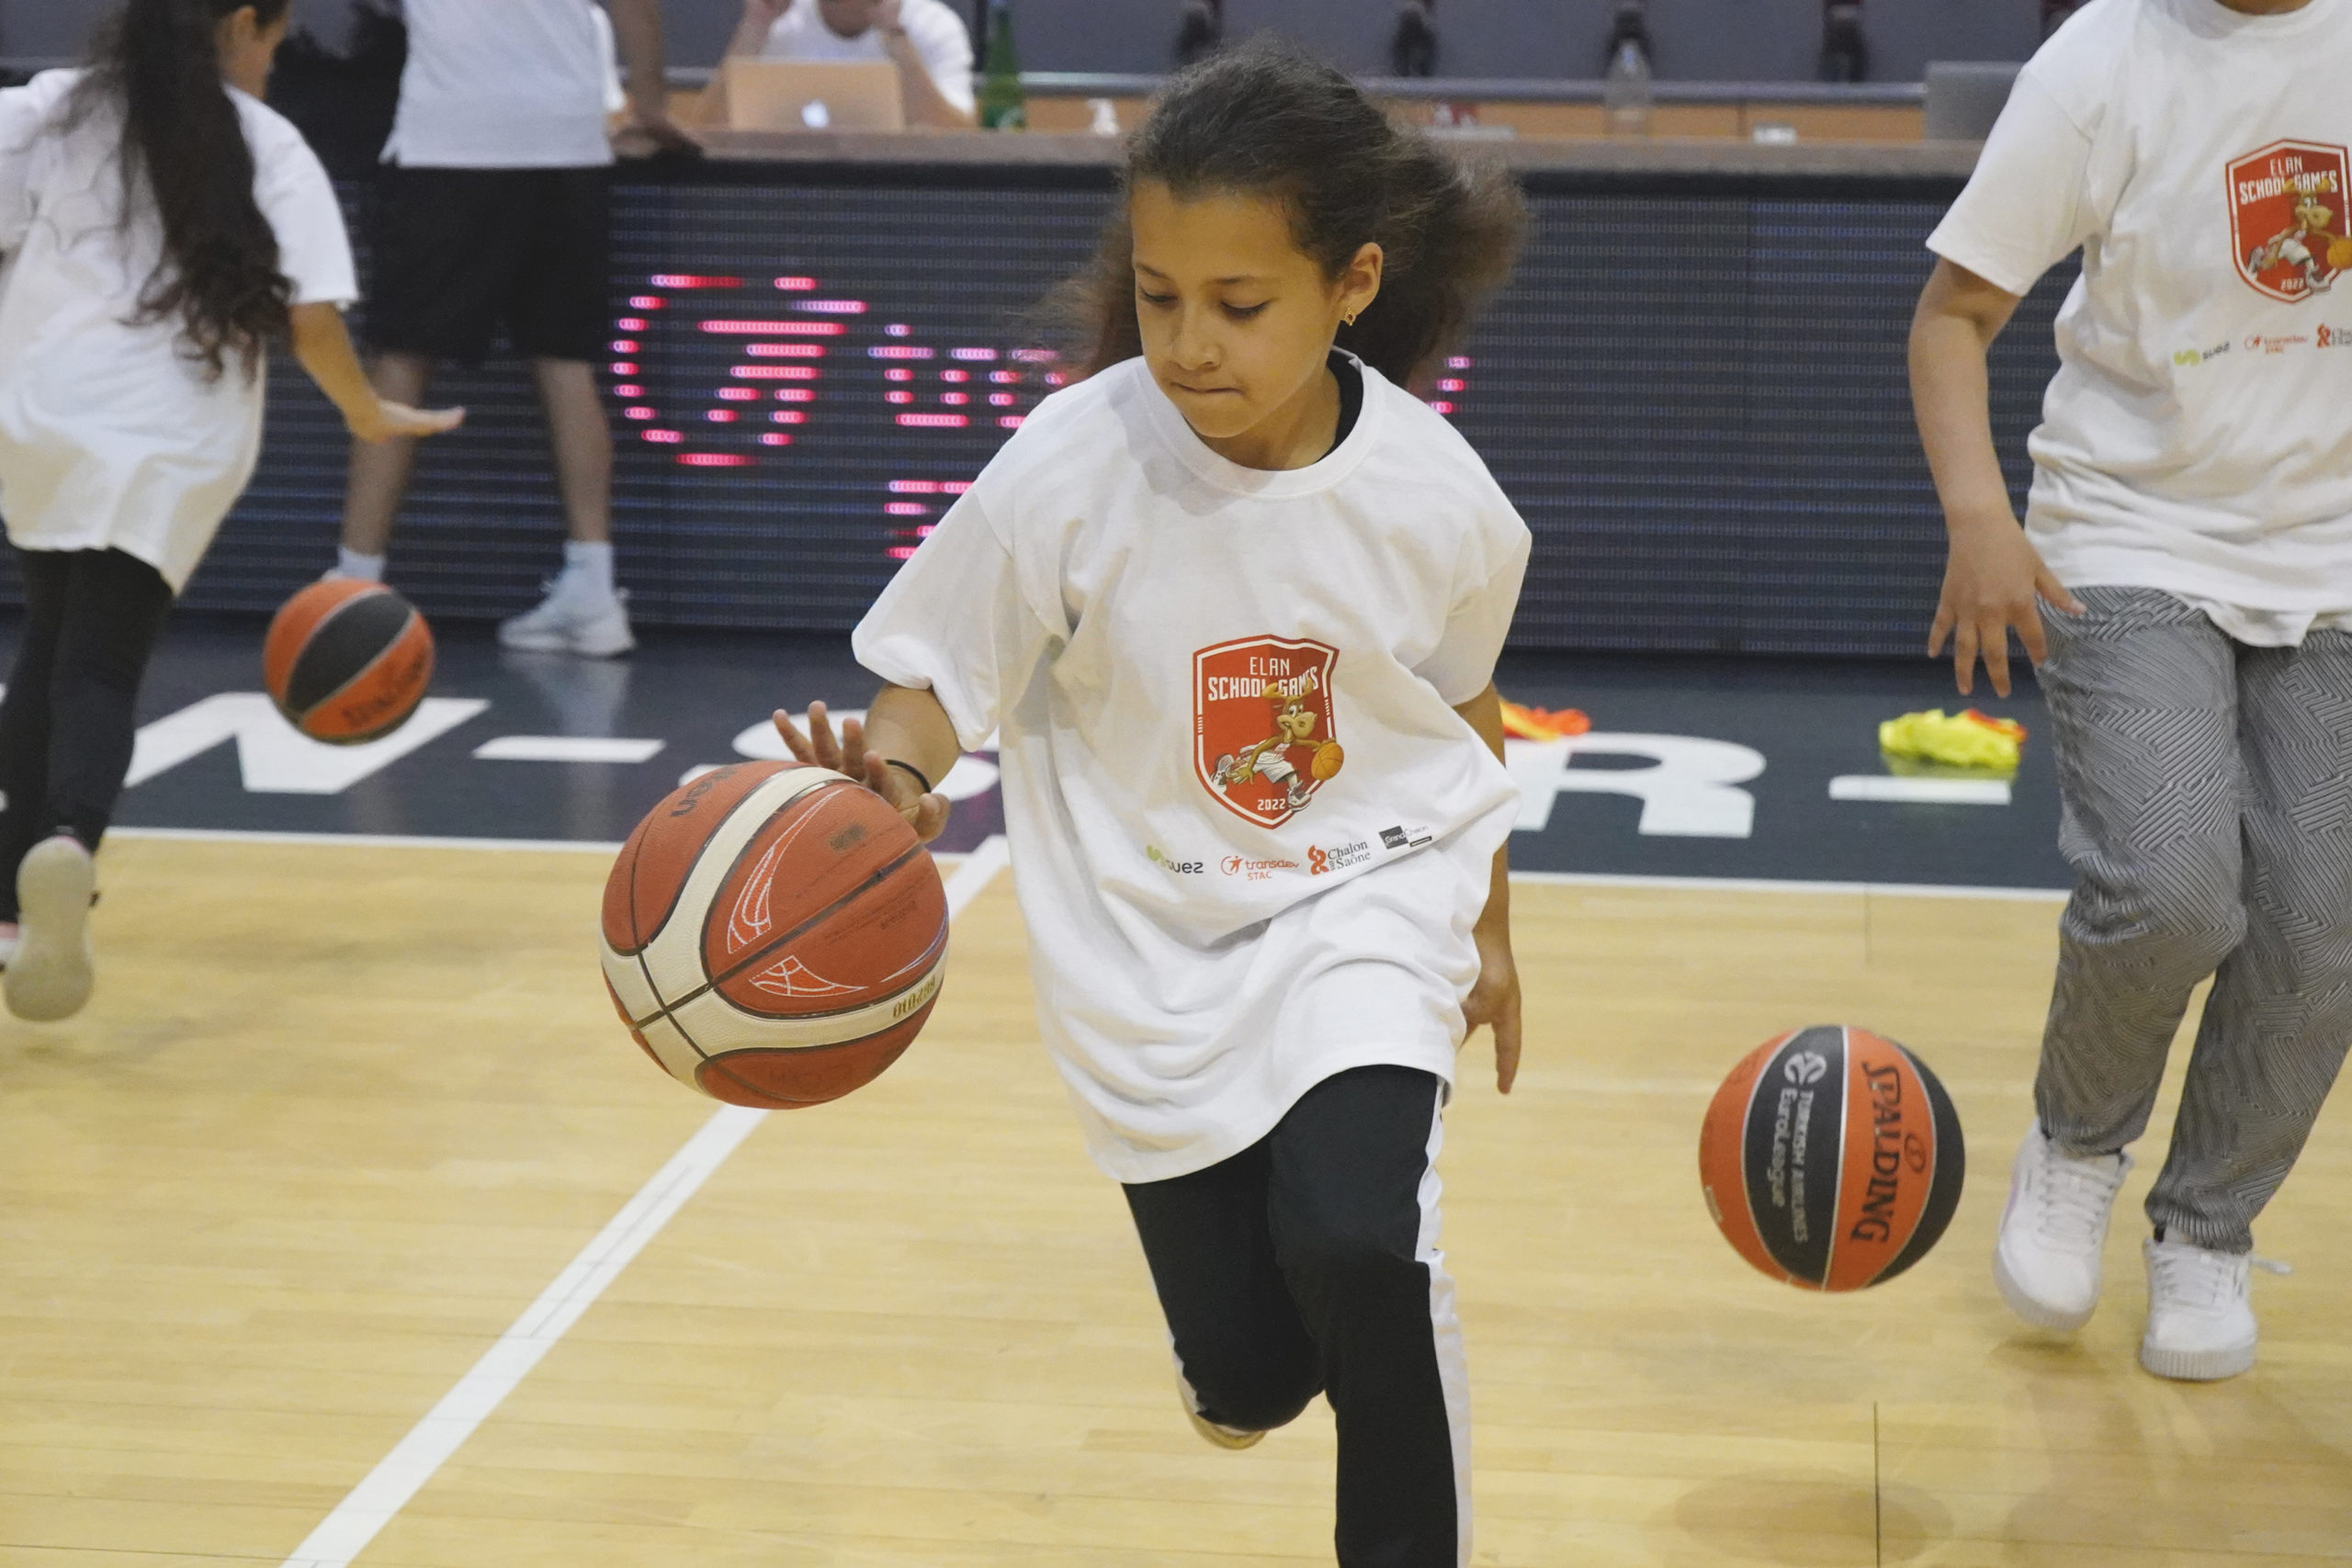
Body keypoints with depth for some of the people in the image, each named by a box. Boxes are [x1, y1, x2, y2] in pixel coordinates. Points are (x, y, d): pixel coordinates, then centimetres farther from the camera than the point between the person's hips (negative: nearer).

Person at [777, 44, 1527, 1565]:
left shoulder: (1435, 494, -14)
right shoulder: (1071, 467, -20)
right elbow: (944, 679, -10)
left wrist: (1489, 929, 17)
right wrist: (886, 777, -33)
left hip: (1368, 899, 0)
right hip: (1151, 939, 0)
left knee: (1355, 1245, -27)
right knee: (1244, 1385, 5)